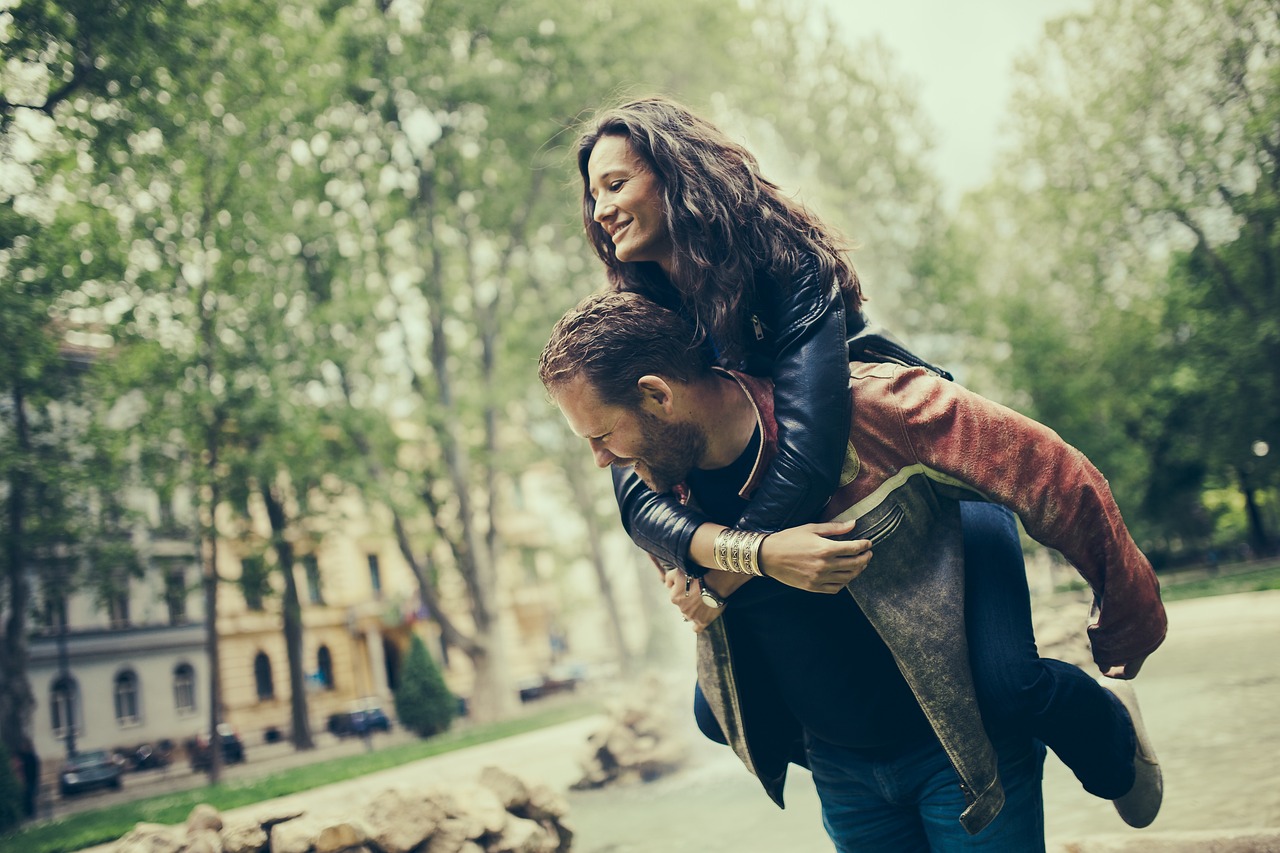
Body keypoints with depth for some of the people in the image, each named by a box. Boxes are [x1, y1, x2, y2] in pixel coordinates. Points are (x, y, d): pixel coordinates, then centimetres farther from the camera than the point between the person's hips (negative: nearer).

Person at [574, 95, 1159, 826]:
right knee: (721, 713, -1)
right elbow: (639, 493, -20)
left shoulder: (782, 258, -20)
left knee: (1006, 686, -25)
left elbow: (809, 445, -33)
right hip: (810, 514, 6)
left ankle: (1117, 755, 11)